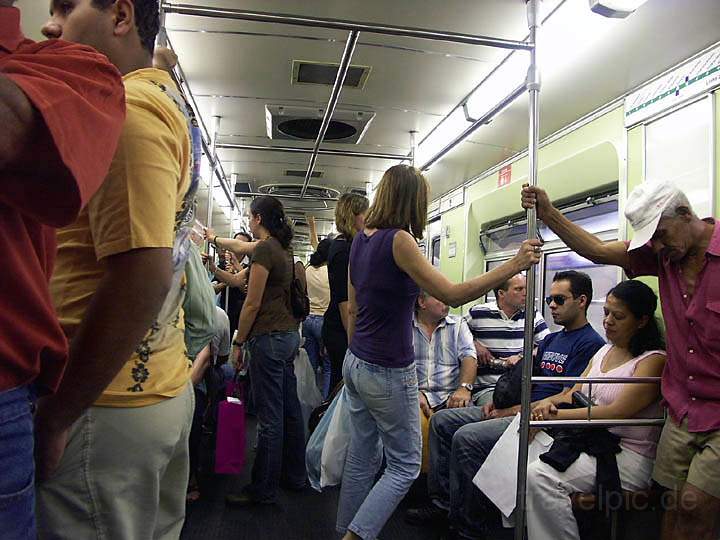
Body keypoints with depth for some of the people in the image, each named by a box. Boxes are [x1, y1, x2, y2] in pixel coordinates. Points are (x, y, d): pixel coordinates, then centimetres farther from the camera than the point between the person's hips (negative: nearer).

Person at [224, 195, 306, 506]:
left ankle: (263, 490, 12)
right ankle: (295, 476, 29)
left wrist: (238, 342, -6)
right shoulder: (283, 249, 14)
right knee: (289, 410, 16)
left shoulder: (264, 249, -13)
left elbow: (253, 303, -15)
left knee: (269, 418, 0)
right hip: (290, 334, 10)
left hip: (269, 338, -10)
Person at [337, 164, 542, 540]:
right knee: (404, 466, 9)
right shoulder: (398, 240, -18)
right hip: (388, 372, -8)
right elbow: (452, 295, -21)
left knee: (361, 458, 18)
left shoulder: (361, 240, 6)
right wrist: (515, 265, -14)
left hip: (356, 364, 8)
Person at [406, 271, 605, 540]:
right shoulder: (550, 340, 20)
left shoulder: (590, 343, -9)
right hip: (513, 409, 10)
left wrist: (512, 410, -13)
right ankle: (443, 503, 6)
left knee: (467, 437, -28)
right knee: (442, 420, 2)